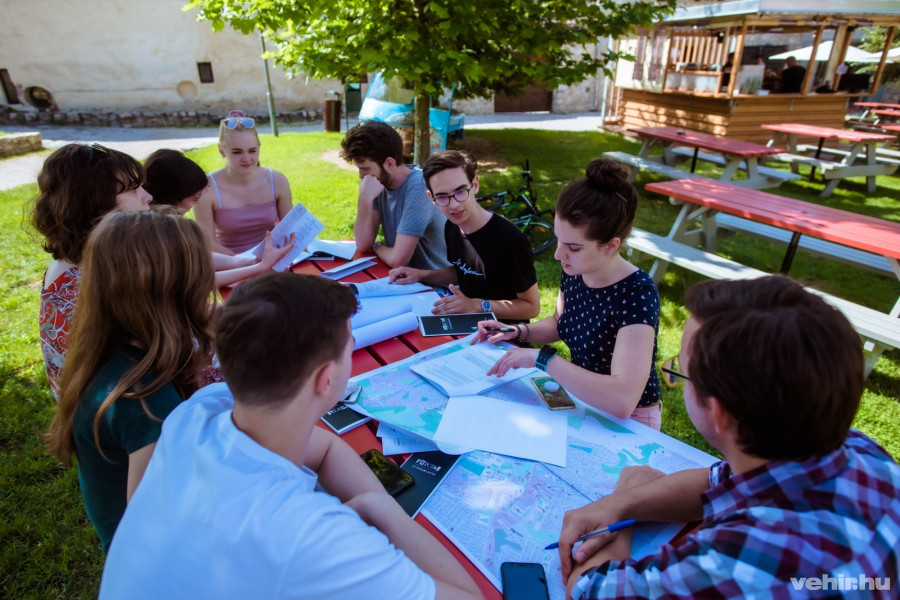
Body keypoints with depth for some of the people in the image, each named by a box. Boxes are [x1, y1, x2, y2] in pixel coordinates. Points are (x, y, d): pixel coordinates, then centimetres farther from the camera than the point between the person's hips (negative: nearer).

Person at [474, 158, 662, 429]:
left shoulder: (637, 295, -28)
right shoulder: (573, 272, -8)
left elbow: (622, 401, -38)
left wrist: (542, 358, -35)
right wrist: (516, 332, -4)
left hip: (628, 423, -6)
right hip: (579, 396, 6)